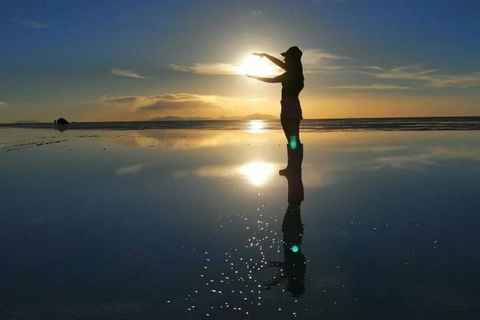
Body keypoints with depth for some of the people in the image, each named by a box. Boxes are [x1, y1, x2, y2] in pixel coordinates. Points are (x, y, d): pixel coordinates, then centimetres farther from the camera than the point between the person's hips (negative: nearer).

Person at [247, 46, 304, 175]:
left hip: (288, 107, -9)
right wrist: (265, 55, 33)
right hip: (294, 106, 9)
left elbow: (271, 80, -7)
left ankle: (293, 167, -9)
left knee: (292, 139, -10)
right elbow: (279, 63, 24)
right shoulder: (295, 71, 11)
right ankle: (296, 166, 14)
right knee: (295, 140, 10)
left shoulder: (290, 74, -12)